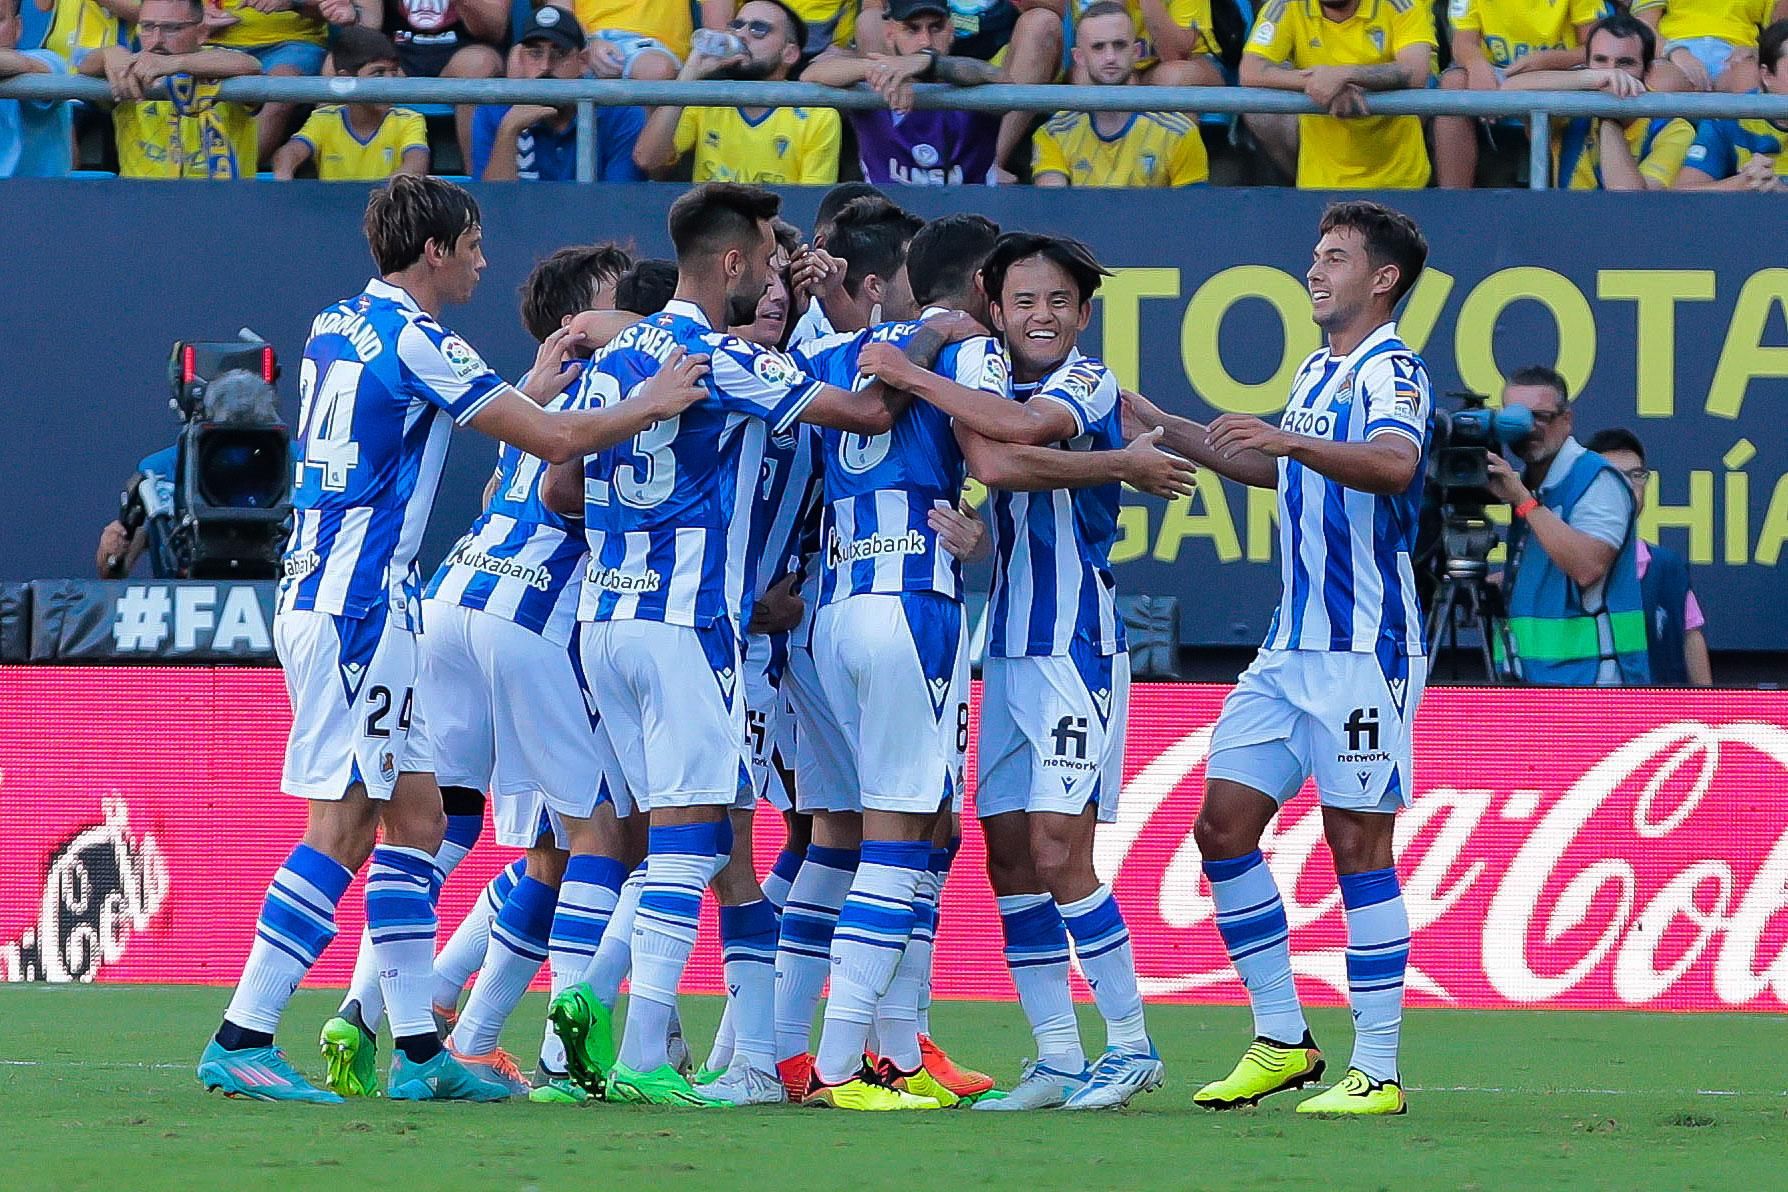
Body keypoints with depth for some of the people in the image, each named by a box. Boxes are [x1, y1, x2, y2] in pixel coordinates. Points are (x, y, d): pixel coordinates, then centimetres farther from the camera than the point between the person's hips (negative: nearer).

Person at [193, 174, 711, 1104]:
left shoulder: (335, 329, 15)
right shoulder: (415, 342, -12)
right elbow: (554, 440, -11)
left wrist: (528, 393, 31)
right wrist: (654, 402, 4)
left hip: (319, 599, 10)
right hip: (358, 607, -10)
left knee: (415, 815, 11)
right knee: (342, 827, -10)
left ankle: (417, 1048, 10)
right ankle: (240, 1042, -13)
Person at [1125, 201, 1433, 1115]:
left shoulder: (1390, 371, -10)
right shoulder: (1317, 371, 18)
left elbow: (1395, 462, -32)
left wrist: (1290, 439, -45)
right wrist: (1160, 427, 34)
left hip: (1365, 648, -9)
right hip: (1291, 646, 9)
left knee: (1357, 842, -6)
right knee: (1223, 824, 6)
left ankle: (1378, 1072, 0)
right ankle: (1281, 1041, 14)